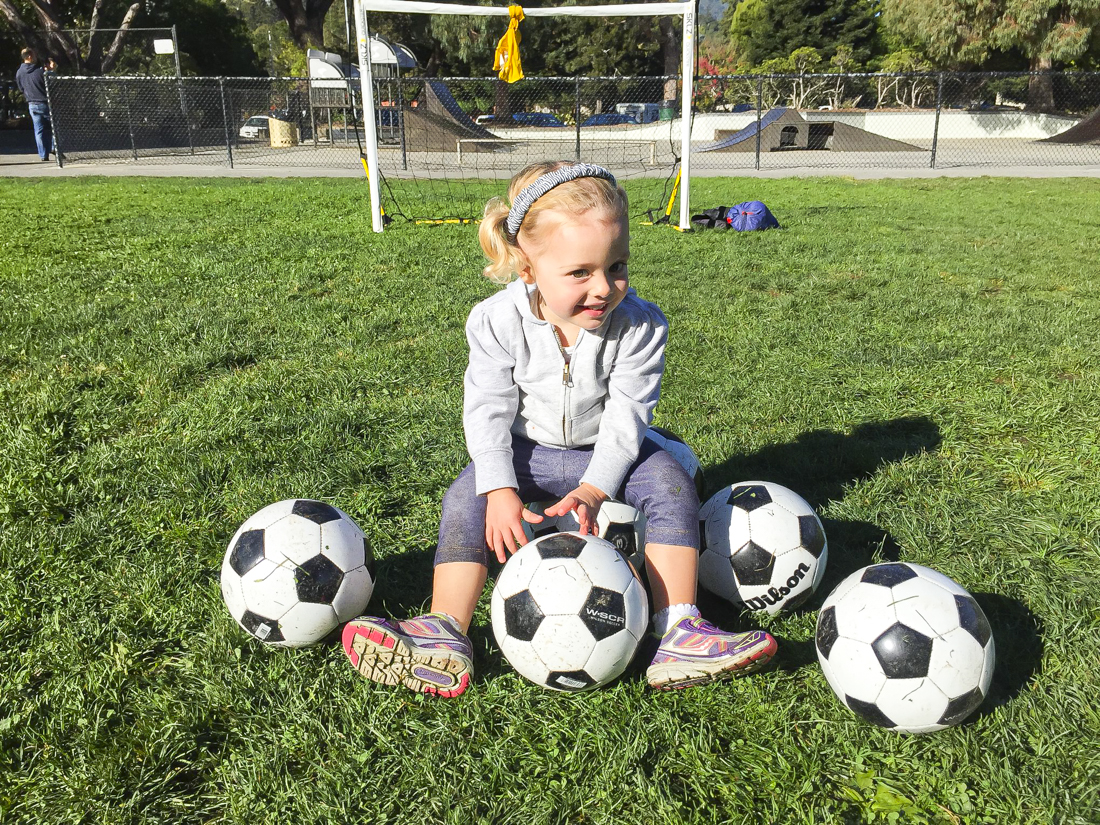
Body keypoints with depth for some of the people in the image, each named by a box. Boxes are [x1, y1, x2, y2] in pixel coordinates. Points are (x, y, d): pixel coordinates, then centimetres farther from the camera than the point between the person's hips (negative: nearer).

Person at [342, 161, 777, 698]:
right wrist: (501, 489, -27)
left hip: (604, 453, 0)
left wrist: (592, 491, -31)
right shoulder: (498, 322, -19)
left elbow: (626, 416, -20)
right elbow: (487, 411, -15)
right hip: (527, 452, 1)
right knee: (468, 496, -21)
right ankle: (444, 635, -23)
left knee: (668, 480, -24)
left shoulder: (639, 325, -21)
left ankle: (678, 632, -26)